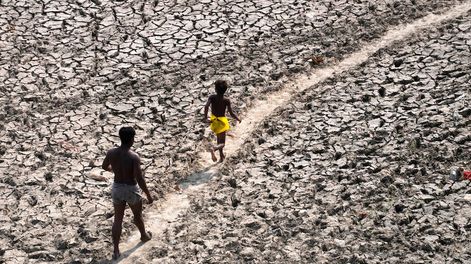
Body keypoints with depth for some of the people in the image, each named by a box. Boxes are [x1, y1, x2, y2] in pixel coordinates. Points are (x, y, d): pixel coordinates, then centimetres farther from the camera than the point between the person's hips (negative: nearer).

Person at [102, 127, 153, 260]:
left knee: (118, 219, 16)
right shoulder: (134, 157, -27)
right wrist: (149, 195, -14)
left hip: (117, 188, 3)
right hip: (131, 190, -3)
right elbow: (140, 179, -26)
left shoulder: (111, 153, -11)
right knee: (137, 215, 25)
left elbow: (104, 167, 9)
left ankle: (116, 251, 16)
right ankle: (144, 236, 52)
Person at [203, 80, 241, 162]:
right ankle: (213, 148, -33)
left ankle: (221, 156, 38)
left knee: (219, 139, 27)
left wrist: (205, 117, -21)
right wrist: (238, 119, 1)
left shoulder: (212, 97, -13)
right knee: (222, 143, 0)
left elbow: (206, 106, -29)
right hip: (222, 121, -4)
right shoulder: (226, 101, -18)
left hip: (214, 120, 4)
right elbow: (231, 113, -17)